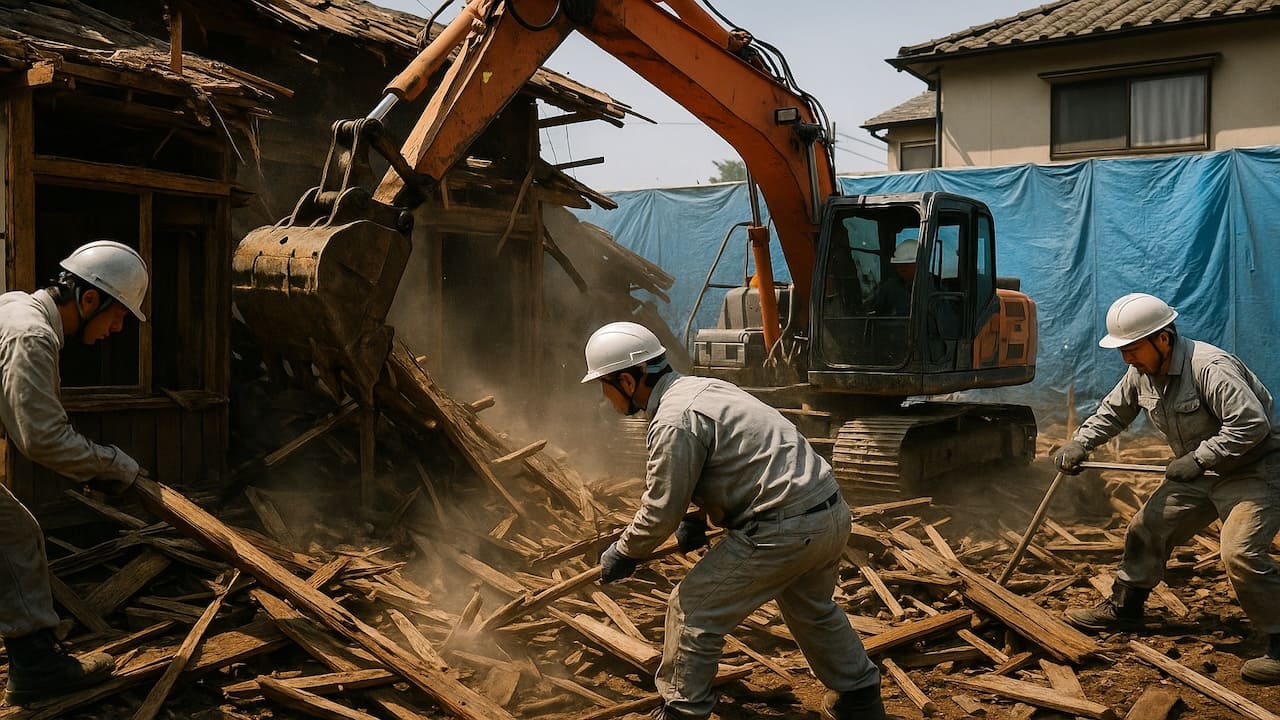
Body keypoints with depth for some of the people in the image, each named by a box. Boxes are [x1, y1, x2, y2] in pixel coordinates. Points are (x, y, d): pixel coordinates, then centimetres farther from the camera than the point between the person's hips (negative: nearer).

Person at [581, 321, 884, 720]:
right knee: (812, 610, 31)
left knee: (693, 609, 1)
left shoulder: (675, 422, -16)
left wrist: (622, 554, 5)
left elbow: (660, 511, -11)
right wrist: (698, 516, 16)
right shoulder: (701, 387, 14)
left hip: (784, 530, -10)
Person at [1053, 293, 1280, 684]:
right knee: (1148, 528, 12)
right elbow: (1113, 411, 13)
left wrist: (1198, 458, -29)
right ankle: (1123, 608, 28)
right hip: (1200, 473, 9)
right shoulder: (1142, 373, -1)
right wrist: (1079, 443, -3)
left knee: (1240, 552, -24)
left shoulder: (1211, 367, -29)